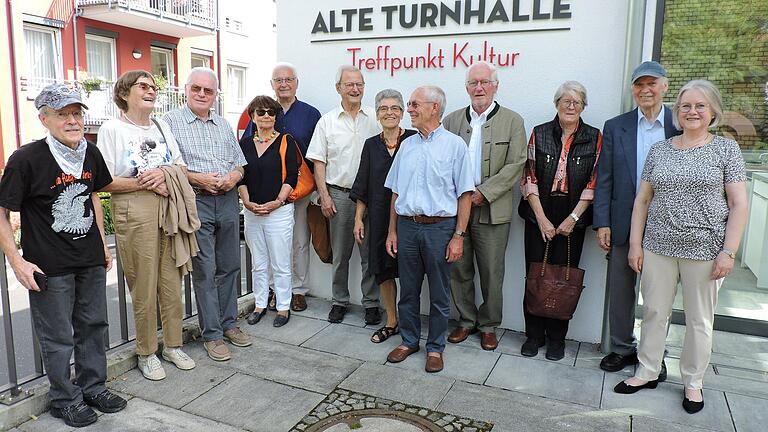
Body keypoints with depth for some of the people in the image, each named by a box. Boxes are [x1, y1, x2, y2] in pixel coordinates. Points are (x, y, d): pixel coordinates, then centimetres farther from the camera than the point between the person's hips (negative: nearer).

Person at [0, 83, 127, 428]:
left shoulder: (90, 153, 1)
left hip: (91, 260, 6)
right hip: (49, 266, -5)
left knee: (93, 325, 16)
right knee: (58, 336, 7)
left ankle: (92, 386, 35)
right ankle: (64, 399, 27)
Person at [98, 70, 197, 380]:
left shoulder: (162, 127, 16)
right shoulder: (112, 128, -1)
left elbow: (181, 167, 13)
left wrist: (165, 174, -7)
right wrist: (143, 183, -15)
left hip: (170, 208, 5)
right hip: (134, 212, -5)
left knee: (172, 279, 7)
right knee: (144, 285, 0)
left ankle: (172, 344, 22)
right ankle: (146, 353, 16)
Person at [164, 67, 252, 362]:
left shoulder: (223, 124, 17)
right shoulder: (171, 122, 1)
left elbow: (239, 161, 17)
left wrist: (234, 177, -5)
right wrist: (198, 178, -16)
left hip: (228, 200, 5)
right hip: (196, 202, -5)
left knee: (230, 266, 11)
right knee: (205, 269, -2)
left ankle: (229, 323, 25)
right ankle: (212, 334, 9)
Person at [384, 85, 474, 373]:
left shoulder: (454, 145, -3)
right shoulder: (406, 146, 10)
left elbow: (465, 194, -5)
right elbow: (396, 192, 14)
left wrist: (459, 236, -10)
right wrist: (392, 231, 10)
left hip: (440, 228, -4)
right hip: (407, 226, 4)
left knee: (439, 294, 8)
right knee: (408, 290, 13)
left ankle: (435, 347, 23)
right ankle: (409, 340, 30)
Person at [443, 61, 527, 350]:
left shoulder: (512, 121, 2)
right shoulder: (452, 120, 10)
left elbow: (515, 165, -6)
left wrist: (483, 193, -13)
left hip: (492, 211, -2)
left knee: (491, 272, 6)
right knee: (459, 269, 10)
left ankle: (489, 326, 23)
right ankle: (466, 321, 27)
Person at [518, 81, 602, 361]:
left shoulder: (594, 138, 3)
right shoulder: (539, 134, 4)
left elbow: (594, 183, 0)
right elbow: (529, 178, 0)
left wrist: (573, 218, -7)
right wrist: (541, 218, -7)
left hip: (572, 220, 0)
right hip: (539, 218, 1)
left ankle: (557, 338, 18)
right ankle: (534, 335, 17)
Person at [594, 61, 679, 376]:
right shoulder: (615, 128, 3)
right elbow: (604, 180, 1)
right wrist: (602, 223, -5)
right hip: (623, 225, 1)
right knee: (620, 291, 11)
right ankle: (622, 348, 28)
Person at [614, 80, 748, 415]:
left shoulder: (726, 148, 0)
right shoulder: (659, 150, 7)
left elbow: (738, 204, -3)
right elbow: (642, 199, 8)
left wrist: (728, 252, -10)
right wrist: (635, 244, 3)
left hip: (704, 250, -2)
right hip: (658, 248, 2)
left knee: (699, 320, 10)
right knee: (654, 312, 11)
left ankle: (692, 382, 28)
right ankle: (647, 372, 27)